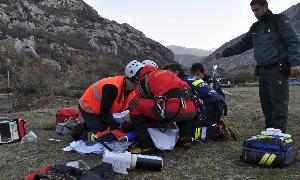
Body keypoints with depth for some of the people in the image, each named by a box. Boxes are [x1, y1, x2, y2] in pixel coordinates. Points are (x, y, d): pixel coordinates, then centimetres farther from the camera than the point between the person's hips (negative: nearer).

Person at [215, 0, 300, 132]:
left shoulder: (279, 21, -3)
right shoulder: (255, 27, 18)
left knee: (279, 103, -8)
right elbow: (242, 44, 24)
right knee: (266, 103, 8)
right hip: (262, 71, 7)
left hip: (278, 70, -7)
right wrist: (224, 53, 17)